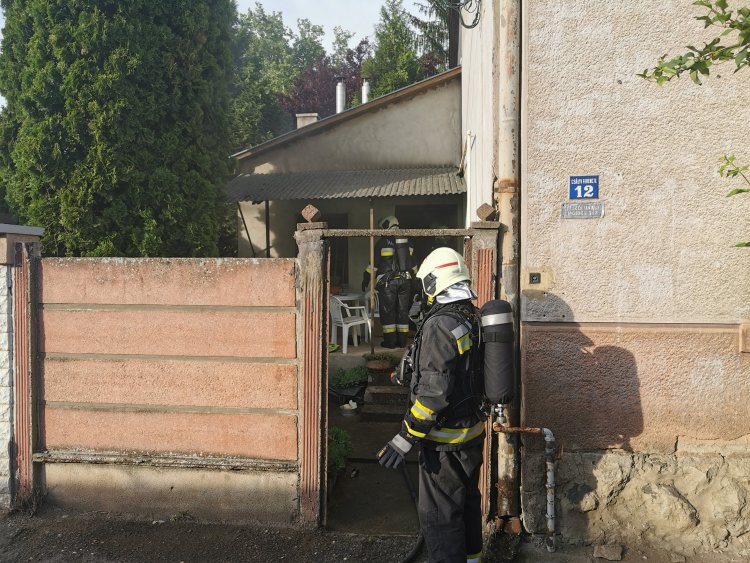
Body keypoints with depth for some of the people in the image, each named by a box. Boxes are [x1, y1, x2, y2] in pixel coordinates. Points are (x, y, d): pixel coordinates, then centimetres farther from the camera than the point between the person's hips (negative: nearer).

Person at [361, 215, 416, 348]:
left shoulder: (383, 242, -5)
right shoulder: (406, 241, 12)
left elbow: (374, 263, -6)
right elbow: (412, 263, 18)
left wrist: (366, 279, 0)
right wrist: (413, 277, 28)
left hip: (387, 282, -5)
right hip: (405, 281, 5)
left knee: (387, 311, 2)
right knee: (402, 311, 9)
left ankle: (390, 341, 2)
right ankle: (402, 340, 12)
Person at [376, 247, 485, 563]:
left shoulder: (439, 324, -23)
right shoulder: (474, 318, 4)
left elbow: (435, 391, -27)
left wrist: (404, 439, -21)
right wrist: (411, 372, 26)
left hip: (445, 441, -9)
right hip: (473, 430, 9)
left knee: (439, 515, 3)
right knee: (467, 501, 24)